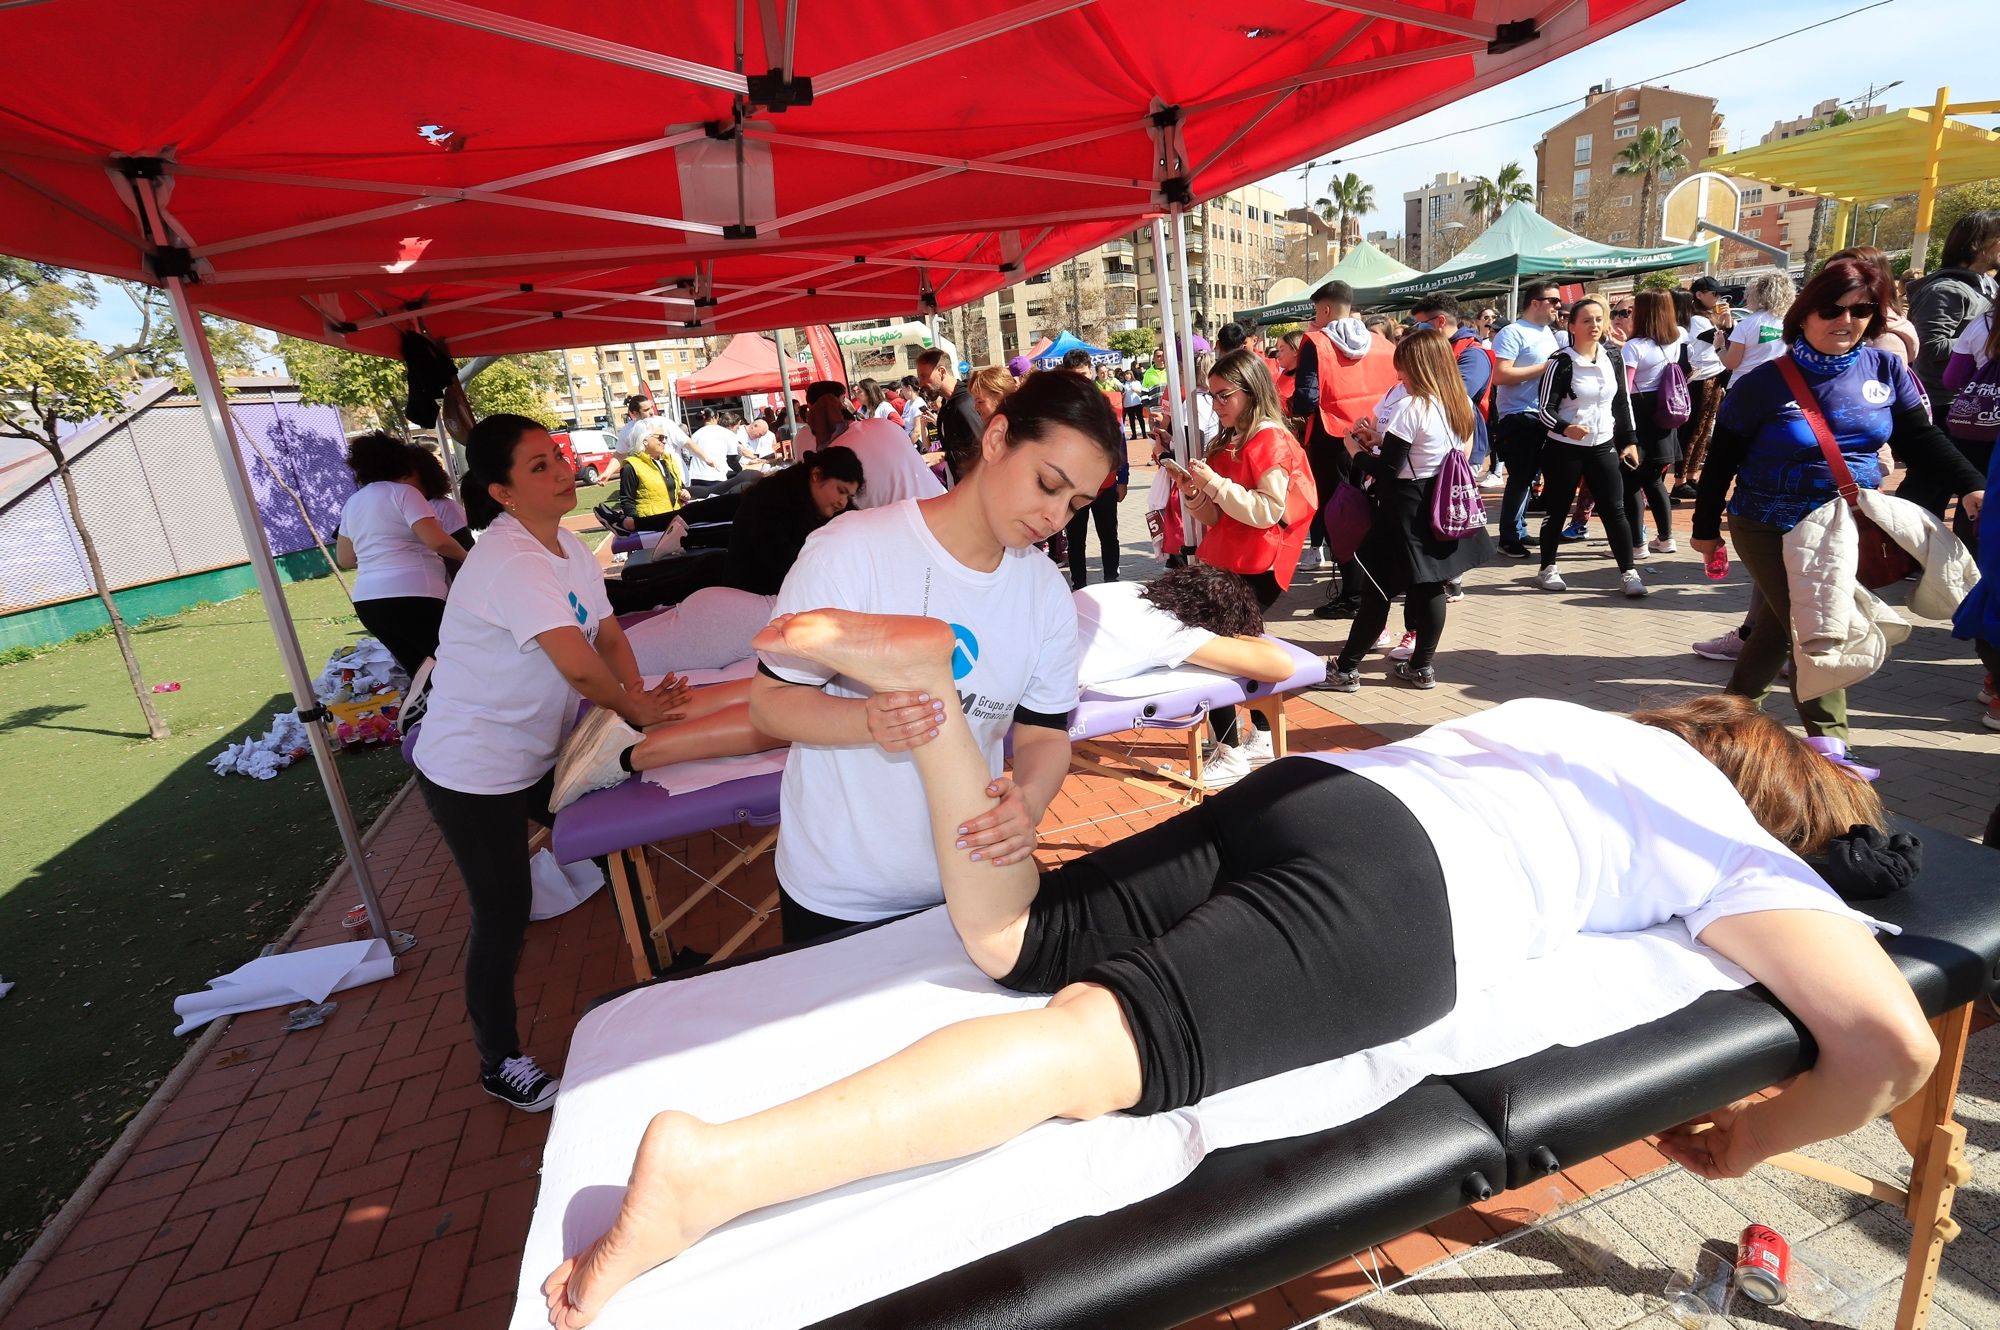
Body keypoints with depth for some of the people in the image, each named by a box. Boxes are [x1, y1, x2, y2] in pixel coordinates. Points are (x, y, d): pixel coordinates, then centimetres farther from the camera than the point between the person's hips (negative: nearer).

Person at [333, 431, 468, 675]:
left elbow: (344, 558, 22)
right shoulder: (403, 492, -3)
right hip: (412, 596, -8)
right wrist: (464, 556, 3)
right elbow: (437, 540, -15)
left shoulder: (352, 503, 19)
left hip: (367, 601, 8)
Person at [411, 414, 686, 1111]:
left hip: (537, 755, 8)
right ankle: (499, 1063, 27)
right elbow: (579, 665, -36)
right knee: (503, 917, 4)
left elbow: (610, 636, 0)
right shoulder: (509, 562, -28)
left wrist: (639, 699, -16)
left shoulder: (570, 548, 1)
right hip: (473, 771, -8)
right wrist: (635, 708, -19)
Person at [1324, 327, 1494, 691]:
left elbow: (1387, 472, -19)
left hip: (1407, 509, -7)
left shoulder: (1410, 406, -18)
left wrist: (1357, 450, -3)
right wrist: (1381, 440, 11)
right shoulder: (1461, 403, 6)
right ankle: (1422, 666, 20)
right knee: (1430, 586, 12)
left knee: (1378, 589, -1)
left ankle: (1347, 668, 7)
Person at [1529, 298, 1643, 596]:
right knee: (1557, 510, 6)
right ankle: (1547, 569, 20)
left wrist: (1629, 440, 10)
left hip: (1603, 446, 4)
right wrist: (1564, 428, -31)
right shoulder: (1561, 362, -10)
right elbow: (1545, 408, -13)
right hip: (1564, 449, -4)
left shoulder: (1613, 359, 7)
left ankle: (1628, 573, 7)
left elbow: (1623, 403, 14)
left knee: (1614, 510, 2)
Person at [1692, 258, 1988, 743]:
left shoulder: (1886, 370, 1)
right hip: (1773, 532, -4)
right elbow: (1722, 462, -6)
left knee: (1780, 626, 15)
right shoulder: (1763, 383, -12)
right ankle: (1830, 745, 3)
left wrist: (1970, 485, -8)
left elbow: (1921, 438, 6)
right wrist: (1706, 527, -2)